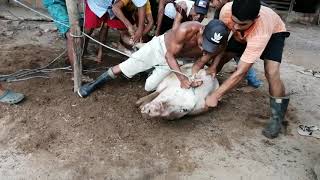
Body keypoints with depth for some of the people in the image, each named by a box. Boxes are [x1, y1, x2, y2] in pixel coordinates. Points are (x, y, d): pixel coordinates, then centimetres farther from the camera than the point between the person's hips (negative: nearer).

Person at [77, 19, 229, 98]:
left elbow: (200, 63, -11)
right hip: (159, 46, -3)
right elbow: (169, 54, -26)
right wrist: (181, 77, -37)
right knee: (119, 70, -4)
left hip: (174, 59, 4)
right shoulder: (186, 30, -40)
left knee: (149, 87, 2)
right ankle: (95, 84, 21)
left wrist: (194, 78, -31)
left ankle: (153, 70, 35)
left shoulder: (218, 46, -26)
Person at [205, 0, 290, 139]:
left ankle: (277, 116, -7)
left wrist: (215, 96, -43)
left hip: (273, 32, -4)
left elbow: (240, 72, -45)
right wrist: (214, 66, -27)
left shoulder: (260, 32, -46)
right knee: (222, 58, -10)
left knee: (272, 73, -26)